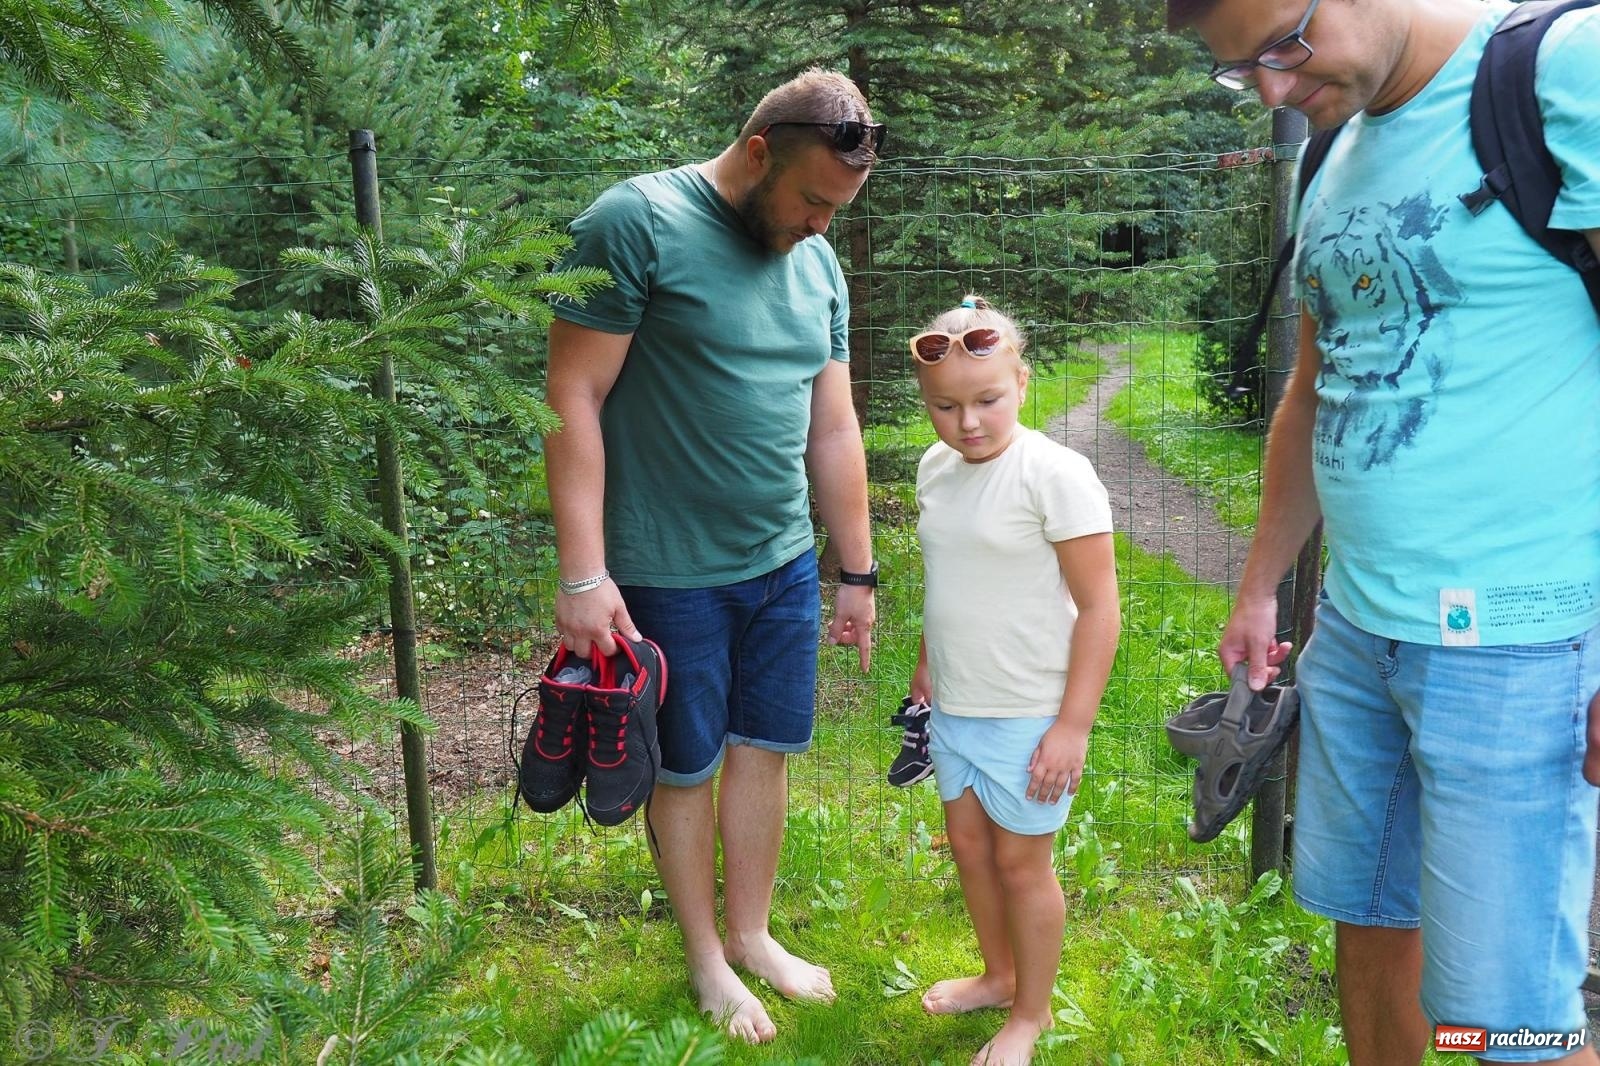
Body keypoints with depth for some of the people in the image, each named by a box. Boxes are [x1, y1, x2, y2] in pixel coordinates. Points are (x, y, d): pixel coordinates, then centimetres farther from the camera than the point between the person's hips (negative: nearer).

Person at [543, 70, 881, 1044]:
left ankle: (751, 934, 36)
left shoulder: (820, 266, 7)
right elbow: (573, 397, -15)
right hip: (670, 573, -5)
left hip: (786, 564, 6)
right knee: (687, 769, 10)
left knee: (763, 751, 15)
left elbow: (834, 430, 12)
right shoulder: (637, 222, -13)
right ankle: (706, 960, 31)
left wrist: (859, 571, 14)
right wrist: (584, 573, -19)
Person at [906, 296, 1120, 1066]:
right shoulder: (936, 468, 1)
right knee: (968, 843, 19)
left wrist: (1074, 727, -17)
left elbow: (1099, 606, -17)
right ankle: (999, 975, 43)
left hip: (1026, 715, -6)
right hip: (953, 706, 7)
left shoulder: (1054, 474, -19)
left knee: (1021, 860, 9)